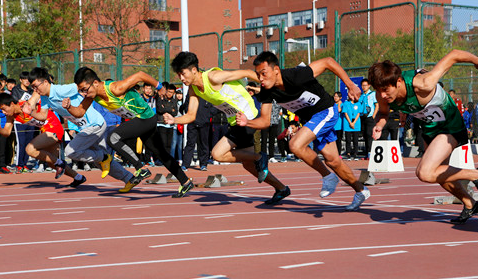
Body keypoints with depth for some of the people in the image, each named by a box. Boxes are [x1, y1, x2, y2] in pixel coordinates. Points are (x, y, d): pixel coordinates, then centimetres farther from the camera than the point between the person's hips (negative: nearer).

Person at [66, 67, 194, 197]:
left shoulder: (115, 89, -31)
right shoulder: (92, 93, -8)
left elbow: (140, 75, -22)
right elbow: (79, 112, 1)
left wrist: (159, 87, -9)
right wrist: (69, 107, -20)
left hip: (146, 118, -9)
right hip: (137, 120, 9)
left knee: (113, 138, -22)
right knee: (161, 153, 17)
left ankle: (142, 169, -14)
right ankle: (186, 182, 30)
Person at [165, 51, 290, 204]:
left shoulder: (214, 77, -24)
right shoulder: (193, 89, 1)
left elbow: (247, 73, -18)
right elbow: (191, 116, 3)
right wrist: (174, 120, -16)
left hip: (249, 116, -9)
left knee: (218, 154, -17)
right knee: (247, 165, 16)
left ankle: (259, 158, -3)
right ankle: (281, 189, 32)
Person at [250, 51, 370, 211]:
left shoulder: (296, 76, -34)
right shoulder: (266, 92, -16)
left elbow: (328, 62, -24)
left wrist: (350, 86, -23)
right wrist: (247, 122, -31)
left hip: (326, 112, -7)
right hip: (309, 118, 7)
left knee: (296, 145, -24)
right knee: (332, 160, 12)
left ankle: (328, 176, -2)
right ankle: (360, 191, 32)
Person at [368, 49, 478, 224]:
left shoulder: (422, 84, -39)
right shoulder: (383, 95, -20)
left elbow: (454, 55, -29)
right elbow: (384, 113, 5)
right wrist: (380, 125, -19)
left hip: (450, 127, -8)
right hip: (429, 130, 8)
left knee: (425, 173, -23)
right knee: (438, 173, 22)